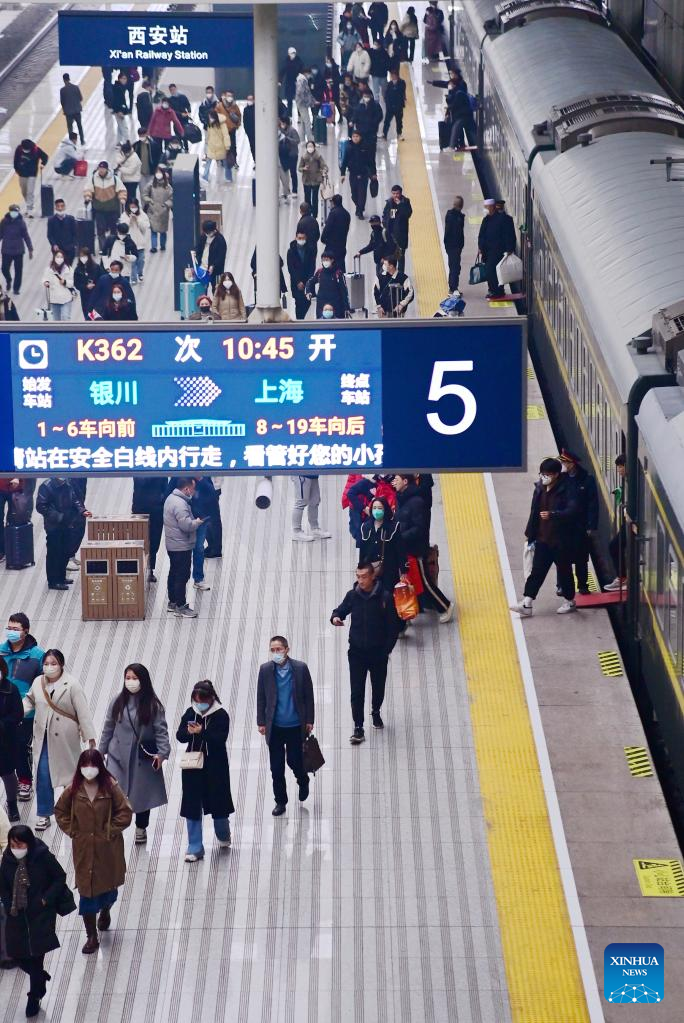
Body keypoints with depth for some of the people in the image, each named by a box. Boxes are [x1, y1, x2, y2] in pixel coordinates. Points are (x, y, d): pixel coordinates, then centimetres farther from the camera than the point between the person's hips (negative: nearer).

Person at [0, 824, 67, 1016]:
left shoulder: (43, 857, -16)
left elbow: (60, 878, -6)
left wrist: (45, 900, -14)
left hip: (41, 914, -4)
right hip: (17, 915, 4)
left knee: (36, 955, -2)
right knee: (17, 954, 7)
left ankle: (34, 997, 16)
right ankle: (41, 977, 38)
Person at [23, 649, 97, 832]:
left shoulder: (72, 685, -13)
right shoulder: (38, 682, 1)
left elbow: (83, 712, -13)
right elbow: (29, 701, 17)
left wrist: (90, 737, -14)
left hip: (65, 738, -3)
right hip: (43, 736, 3)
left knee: (70, 772, 14)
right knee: (43, 774, -4)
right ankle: (43, 815, 5)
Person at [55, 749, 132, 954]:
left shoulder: (110, 787, -11)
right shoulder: (73, 790, -5)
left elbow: (125, 813, -8)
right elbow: (60, 812, 9)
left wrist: (110, 831, -11)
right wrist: (72, 831, 0)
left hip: (107, 848, -1)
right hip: (83, 849, 1)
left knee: (109, 886, 16)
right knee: (86, 891, 0)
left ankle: (105, 911, 51)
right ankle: (91, 937, 7)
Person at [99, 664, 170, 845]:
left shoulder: (153, 705, -8)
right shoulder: (118, 701, 0)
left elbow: (161, 730, -8)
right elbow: (108, 727, 8)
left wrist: (162, 752, -20)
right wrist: (101, 750, 10)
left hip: (143, 756, -1)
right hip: (119, 755, 1)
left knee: (142, 793, 13)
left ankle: (141, 828, 33)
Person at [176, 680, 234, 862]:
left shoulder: (221, 715, -9)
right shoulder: (190, 713, 2)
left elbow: (221, 738, -18)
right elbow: (179, 735, -1)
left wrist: (202, 732, -30)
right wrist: (188, 732, -23)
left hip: (215, 767, -3)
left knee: (218, 803, 12)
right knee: (192, 806, 0)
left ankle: (223, 835, 41)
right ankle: (195, 848, 5)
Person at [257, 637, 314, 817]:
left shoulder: (300, 668, -8)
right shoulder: (265, 669, -4)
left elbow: (308, 695, -1)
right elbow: (261, 698, 3)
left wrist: (309, 720, 0)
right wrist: (261, 722, 3)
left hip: (295, 726, -1)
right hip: (274, 727, 1)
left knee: (294, 761, 7)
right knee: (276, 768, 5)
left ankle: (303, 782, 40)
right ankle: (280, 801, 20)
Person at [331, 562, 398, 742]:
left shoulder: (384, 597, -12)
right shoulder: (352, 595, -5)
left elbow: (392, 627, -6)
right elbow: (341, 610, 10)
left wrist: (387, 650, -8)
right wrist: (335, 617, -15)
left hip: (378, 653, -1)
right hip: (356, 653, 1)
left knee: (378, 687, 17)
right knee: (357, 692, -4)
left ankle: (376, 712, 46)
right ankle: (358, 729, 1)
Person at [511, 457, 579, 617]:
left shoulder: (566, 489, -15)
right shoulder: (540, 489, 4)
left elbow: (572, 511, -25)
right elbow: (534, 512, 13)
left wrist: (553, 514, -36)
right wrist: (530, 534, 15)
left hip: (561, 540, -5)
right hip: (542, 538, 6)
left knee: (564, 570, 9)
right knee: (537, 571, 3)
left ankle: (569, 601, 25)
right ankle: (526, 604, 1)